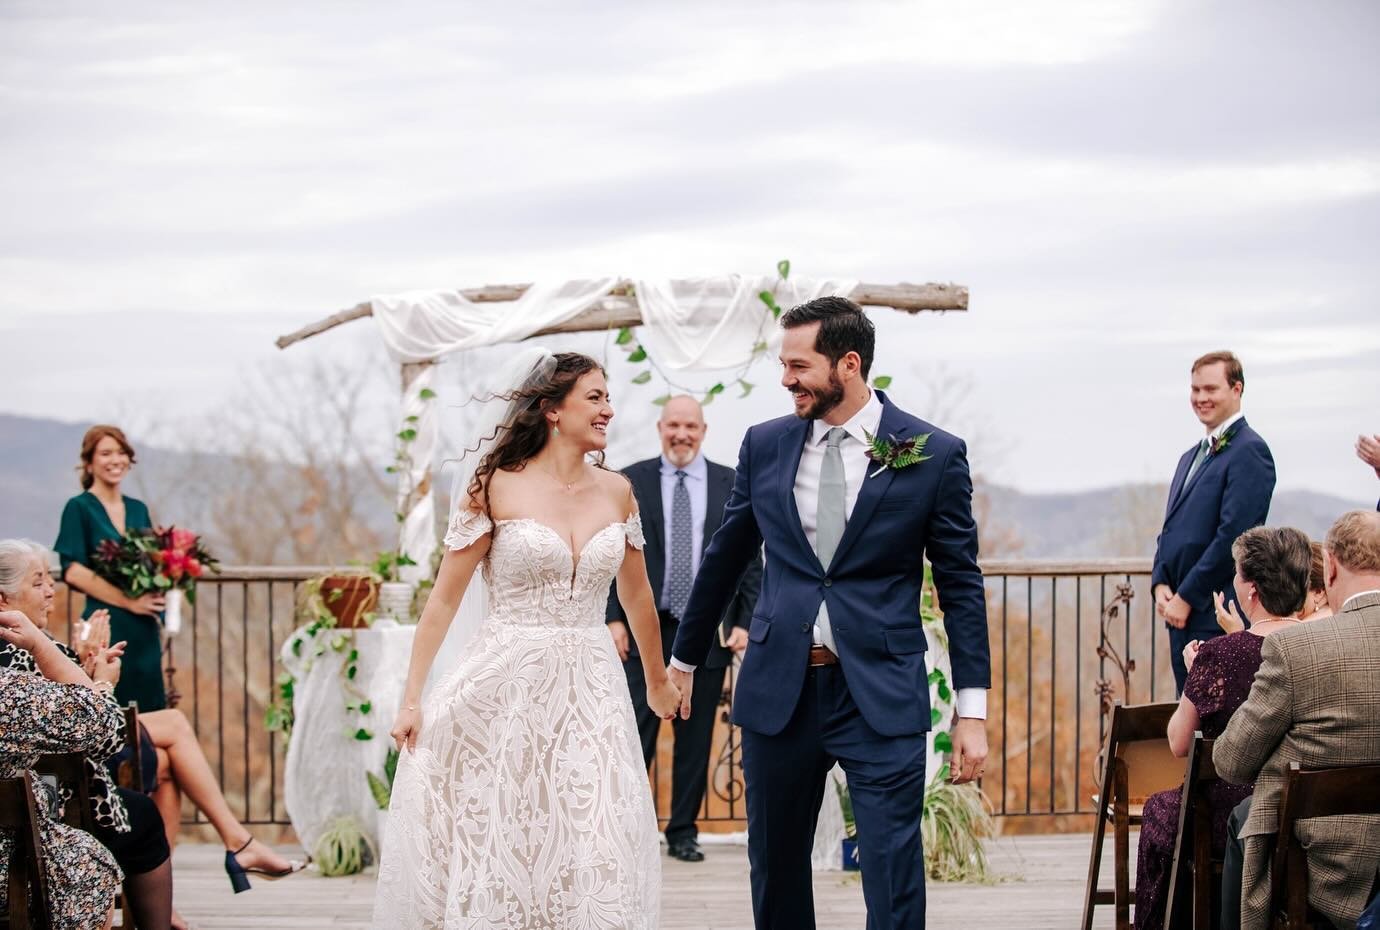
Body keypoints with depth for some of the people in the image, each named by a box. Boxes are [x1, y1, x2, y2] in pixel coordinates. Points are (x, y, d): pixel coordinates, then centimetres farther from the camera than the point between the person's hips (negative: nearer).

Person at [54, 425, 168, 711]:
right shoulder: (79, 508, -3)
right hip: (105, 628, -6)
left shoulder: (138, 509, 14)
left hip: (145, 630, 6)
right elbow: (74, 572, -12)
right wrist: (129, 602, -16)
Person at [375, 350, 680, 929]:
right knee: (496, 855, 2)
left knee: (595, 865, -1)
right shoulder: (496, 488, -5)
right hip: (506, 689, -3)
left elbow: (637, 595, 20)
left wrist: (657, 682, 29)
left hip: (590, 692, 3)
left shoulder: (616, 492, 7)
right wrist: (411, 701, -6)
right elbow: (444, 599, -3)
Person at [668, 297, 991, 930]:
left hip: (881, 697, -3)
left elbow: (961, 585, 0)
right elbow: (725, 558, 17)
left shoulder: (934, 455, -3)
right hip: (777, 688, 3)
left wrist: (972, 710, -4)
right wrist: (685, 657, 24)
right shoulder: (764, 445, 6)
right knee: (775, 872, 11)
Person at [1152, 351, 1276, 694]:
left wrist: (1186, 598, -15)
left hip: (1219, 619, -9)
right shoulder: (1191, 458, 21)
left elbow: (1234, 534, -17)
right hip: (1183, 615, 9)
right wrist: (1161, 584, 3)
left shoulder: (1248, 451, -10)